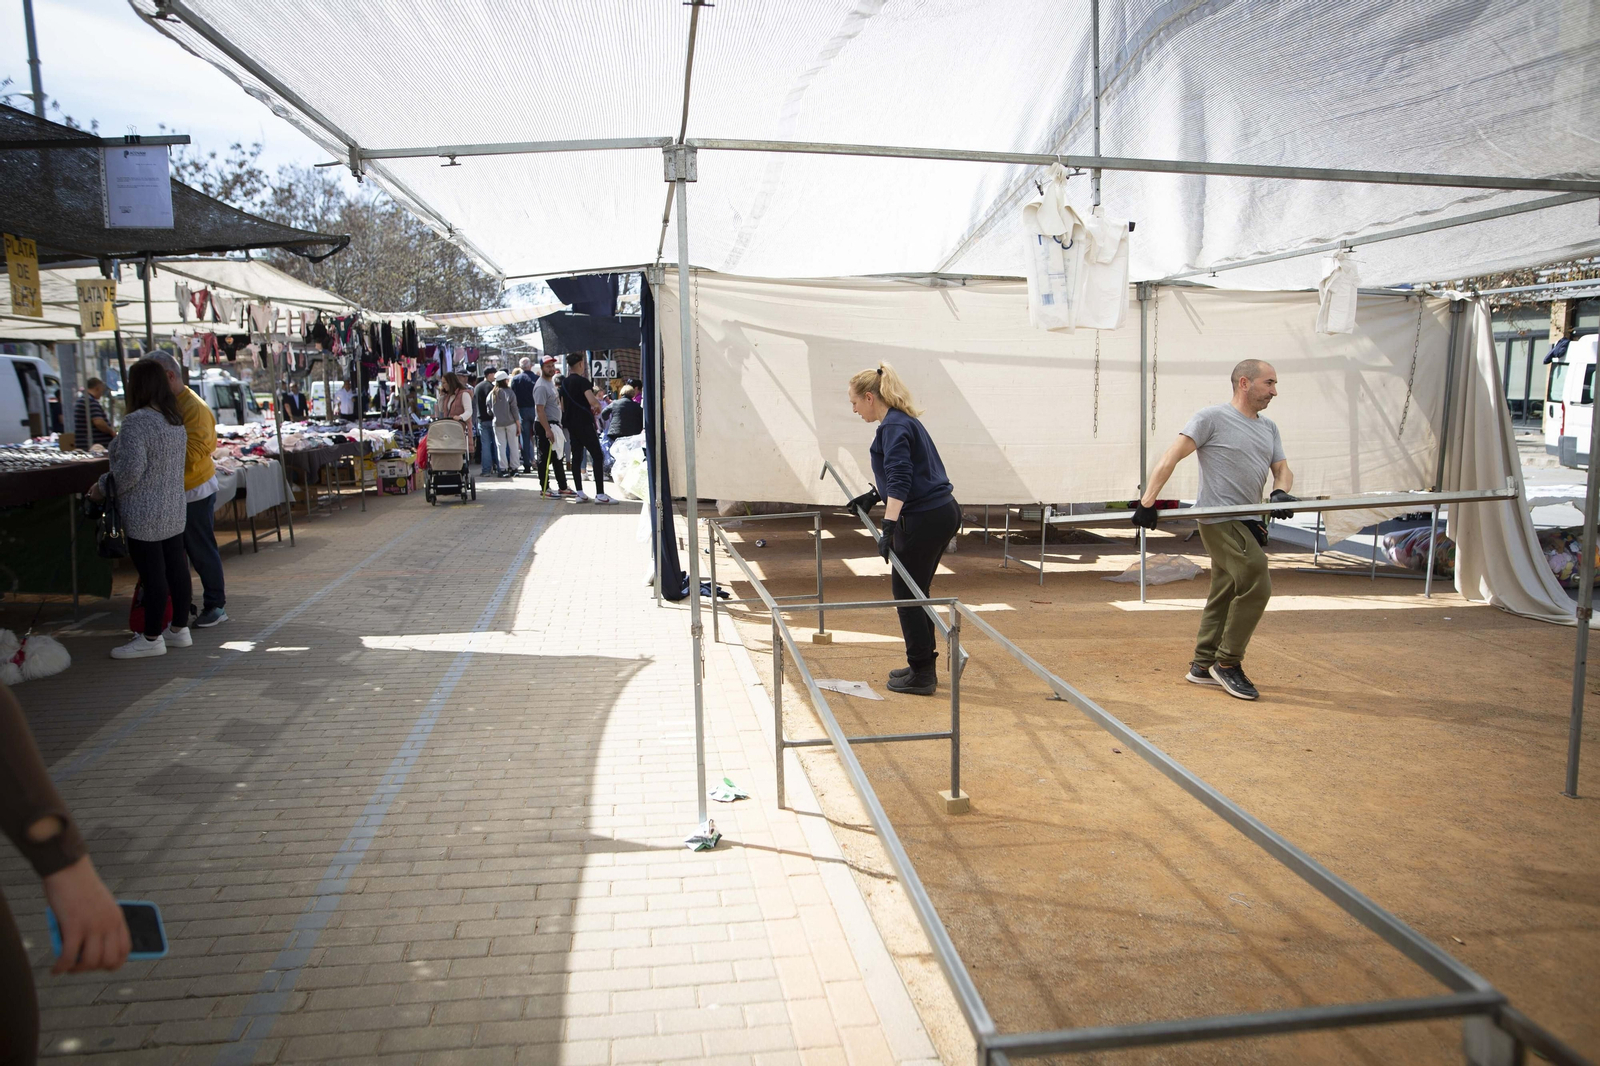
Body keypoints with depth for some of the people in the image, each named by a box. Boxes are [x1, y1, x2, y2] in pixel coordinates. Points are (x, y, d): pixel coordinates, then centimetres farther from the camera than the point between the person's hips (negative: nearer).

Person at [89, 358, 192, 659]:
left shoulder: (137, 422, -17)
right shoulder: (175, 420, 9)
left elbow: (131, 469, -22)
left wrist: (103, 486, -6)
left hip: (143, 516, -9)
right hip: (173, 510, 9)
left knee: (152, 575, -2)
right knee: (175, 567, 13)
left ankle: (151, 638, 7)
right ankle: (179, 629, 22)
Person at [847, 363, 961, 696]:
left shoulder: (893, 426, -15)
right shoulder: (903, 420, 16)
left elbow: (900, 478, -25)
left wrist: (889, 526, -29)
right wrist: (873, 496, 34)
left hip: (924, 518, -10)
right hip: (943, 512, 10)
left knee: (906, 592, 0)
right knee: (917, 590, 17)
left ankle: (922, 675, 6)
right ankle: (923, 664, 25)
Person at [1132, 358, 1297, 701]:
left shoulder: (1268, 428, 18)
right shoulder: (1212, 418, -6)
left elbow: (1282, 469, 16)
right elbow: (1172, 457, -11)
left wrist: (1281, 493, -9)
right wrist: (1148, 502, -19)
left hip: (1249, 522, 9)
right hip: (1220, 520, -9)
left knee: (1226, 594, 12)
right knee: (1256, 584, -16)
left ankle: (1203, 666, 22)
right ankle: (1227, 663, -5)